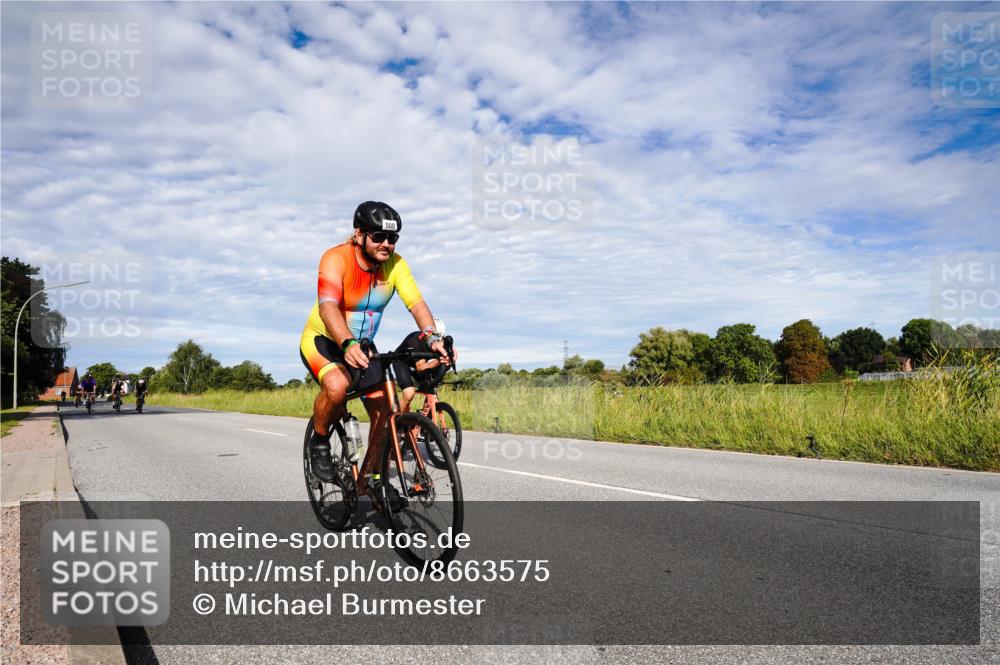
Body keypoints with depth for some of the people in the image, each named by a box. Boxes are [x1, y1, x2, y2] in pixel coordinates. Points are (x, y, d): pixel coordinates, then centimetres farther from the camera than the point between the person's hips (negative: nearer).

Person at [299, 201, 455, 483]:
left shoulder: (395, 264, -12)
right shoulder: (336, 258, -26)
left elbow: (416, 302, -22)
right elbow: (328, 306, -41)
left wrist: (432, 338, -41)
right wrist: (347, 345, -58)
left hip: (362, 346, 5)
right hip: (322, 340, -5)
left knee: (385, 412, -4)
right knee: (337, 385, -35)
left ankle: (369, 476, 17)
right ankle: (319, 440, -5)